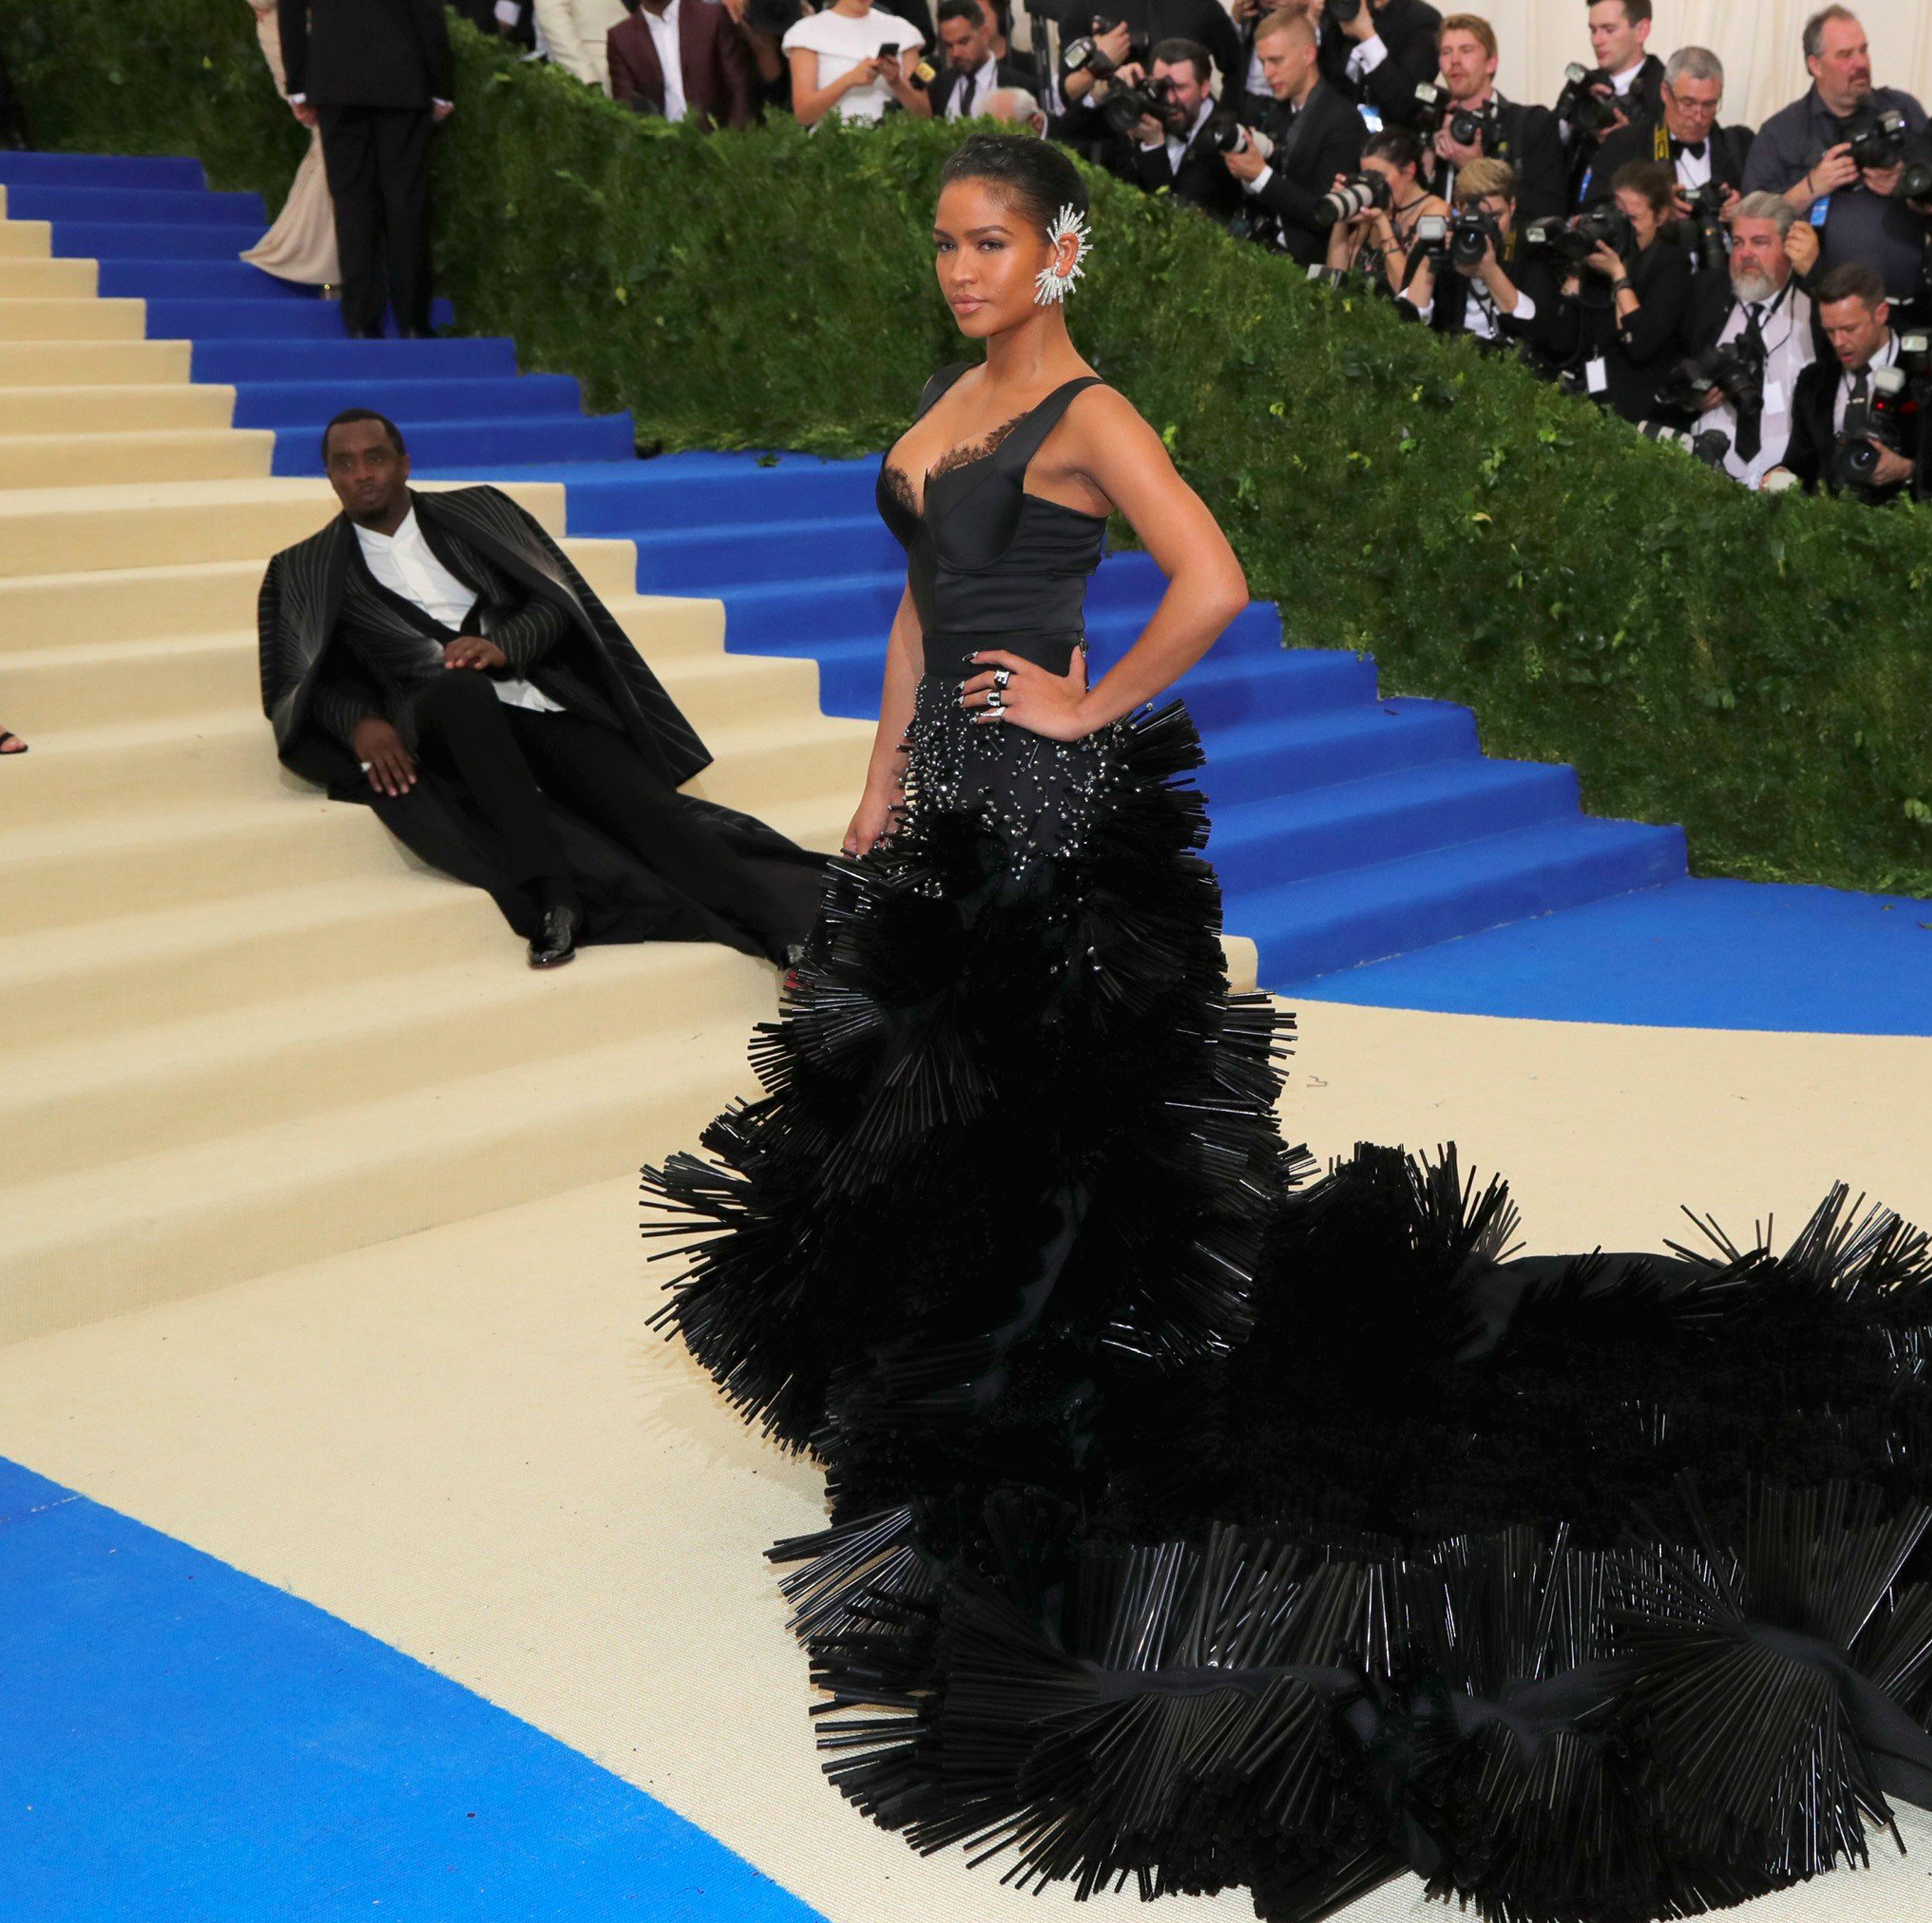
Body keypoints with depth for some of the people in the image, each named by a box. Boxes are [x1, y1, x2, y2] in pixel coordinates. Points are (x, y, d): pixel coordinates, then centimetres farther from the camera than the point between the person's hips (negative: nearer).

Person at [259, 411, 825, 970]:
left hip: (545, 705, 2)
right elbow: (295, 685, 9)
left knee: (647, 807, -22)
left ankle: (794, 937, -34)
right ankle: (551, 894, -44)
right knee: (462, 688, -38)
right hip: (439, 723, -2)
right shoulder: (304, 571, 19)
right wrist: (362, 723, -13)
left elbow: (556, 599, 11)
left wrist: (502, 645, -11)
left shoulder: (476, 511, 20)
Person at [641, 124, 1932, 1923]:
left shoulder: (1085, 413, -12)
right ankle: (969, 1429, 33)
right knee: (943, 1089, 16)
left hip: (1048, 802, -9)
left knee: (1033, 1100, -1)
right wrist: (881, 794, 15)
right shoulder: (946, 402, 13)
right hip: (953, 793, 9)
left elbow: (1211, 581, -27)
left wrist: (1091, 704, -17)